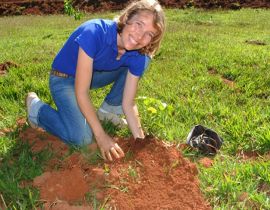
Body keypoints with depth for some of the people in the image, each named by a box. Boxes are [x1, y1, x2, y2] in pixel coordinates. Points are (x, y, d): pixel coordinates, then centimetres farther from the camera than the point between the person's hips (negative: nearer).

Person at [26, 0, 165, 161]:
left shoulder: (138, 55, -19)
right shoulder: (94, 33, -36)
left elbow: (128, 104, -12)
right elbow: (81, 93, -33)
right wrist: (101, 136, -32)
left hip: (94, 75, 6)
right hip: (64, 78, -5)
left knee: (142, 61, -8)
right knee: (81, 137, -25)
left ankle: (107, 111, 7)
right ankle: (37, 107, 2)